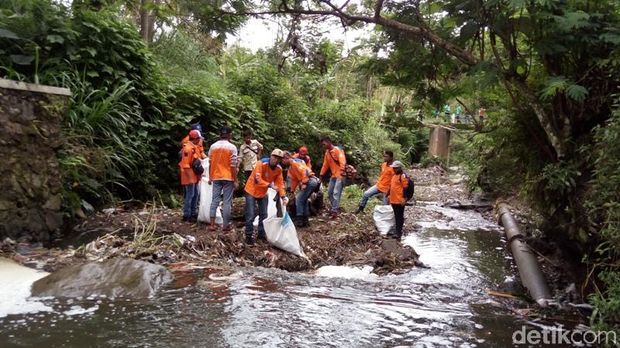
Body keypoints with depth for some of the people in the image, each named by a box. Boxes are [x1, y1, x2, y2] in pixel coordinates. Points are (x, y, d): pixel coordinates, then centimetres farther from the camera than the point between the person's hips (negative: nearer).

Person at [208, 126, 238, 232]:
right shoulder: (232, 147, -8)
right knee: (227, 201, 2)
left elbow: (210, 164, 6)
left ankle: (212, 224, 7)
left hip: (216, 177, 4)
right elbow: (233, 165, -10)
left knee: (215, 200, 9)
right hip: (228, 177, -4)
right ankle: (226, 225, 7)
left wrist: (210, 177, 15)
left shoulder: (213, 146, 3)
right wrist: (235, 180, -5)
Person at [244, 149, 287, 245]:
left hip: (263, 193, 6)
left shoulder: (279, 168, -7)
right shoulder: (261, 163, -26)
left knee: (263, 215, 10)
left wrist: (283, 196, -17)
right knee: (250, 215, -7)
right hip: (251, 191, -6)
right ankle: (249, 236, 4)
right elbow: (257, 180, -32)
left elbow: (280, 183, -6)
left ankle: (262, 234, 24)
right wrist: (270, 185, -41)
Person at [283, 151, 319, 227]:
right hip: (313, 182, 10)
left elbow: (303, 171, -20)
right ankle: (305, 219, 23)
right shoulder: (290, 166, 23)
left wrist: (304, 183, -22)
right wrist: (292, 190, 26)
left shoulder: (294, 162, -8)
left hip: (309, 181, -10)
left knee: (299, 199, -6)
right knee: (303, 200, 18)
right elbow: (294, 179, 26)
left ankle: (299, 220, -4)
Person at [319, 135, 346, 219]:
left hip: (340, 175, -9)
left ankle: (335, 211, -13)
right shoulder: (327, 152, 12)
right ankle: (335, 208, 20)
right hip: (333, 175, 9)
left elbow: (342, 161, -26)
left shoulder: (337, 150, -14)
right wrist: (321, 175, 14)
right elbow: (325, 165, 17)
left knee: (336, 193, -14)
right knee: (329, 192, 9)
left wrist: (341, 173, -39)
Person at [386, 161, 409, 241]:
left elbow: (405, 188, -16)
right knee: (396, 216, 16)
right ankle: (396, 231, 25)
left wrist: (404, 198, -20)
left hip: (399, 201, -9)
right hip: (393, 200, 9)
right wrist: (389, 195, 23)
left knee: (400, 217, -2)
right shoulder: (394, 176, 16)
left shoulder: (403, 176, -12)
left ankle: (398, 233, 1)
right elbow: (391, 186, 24)